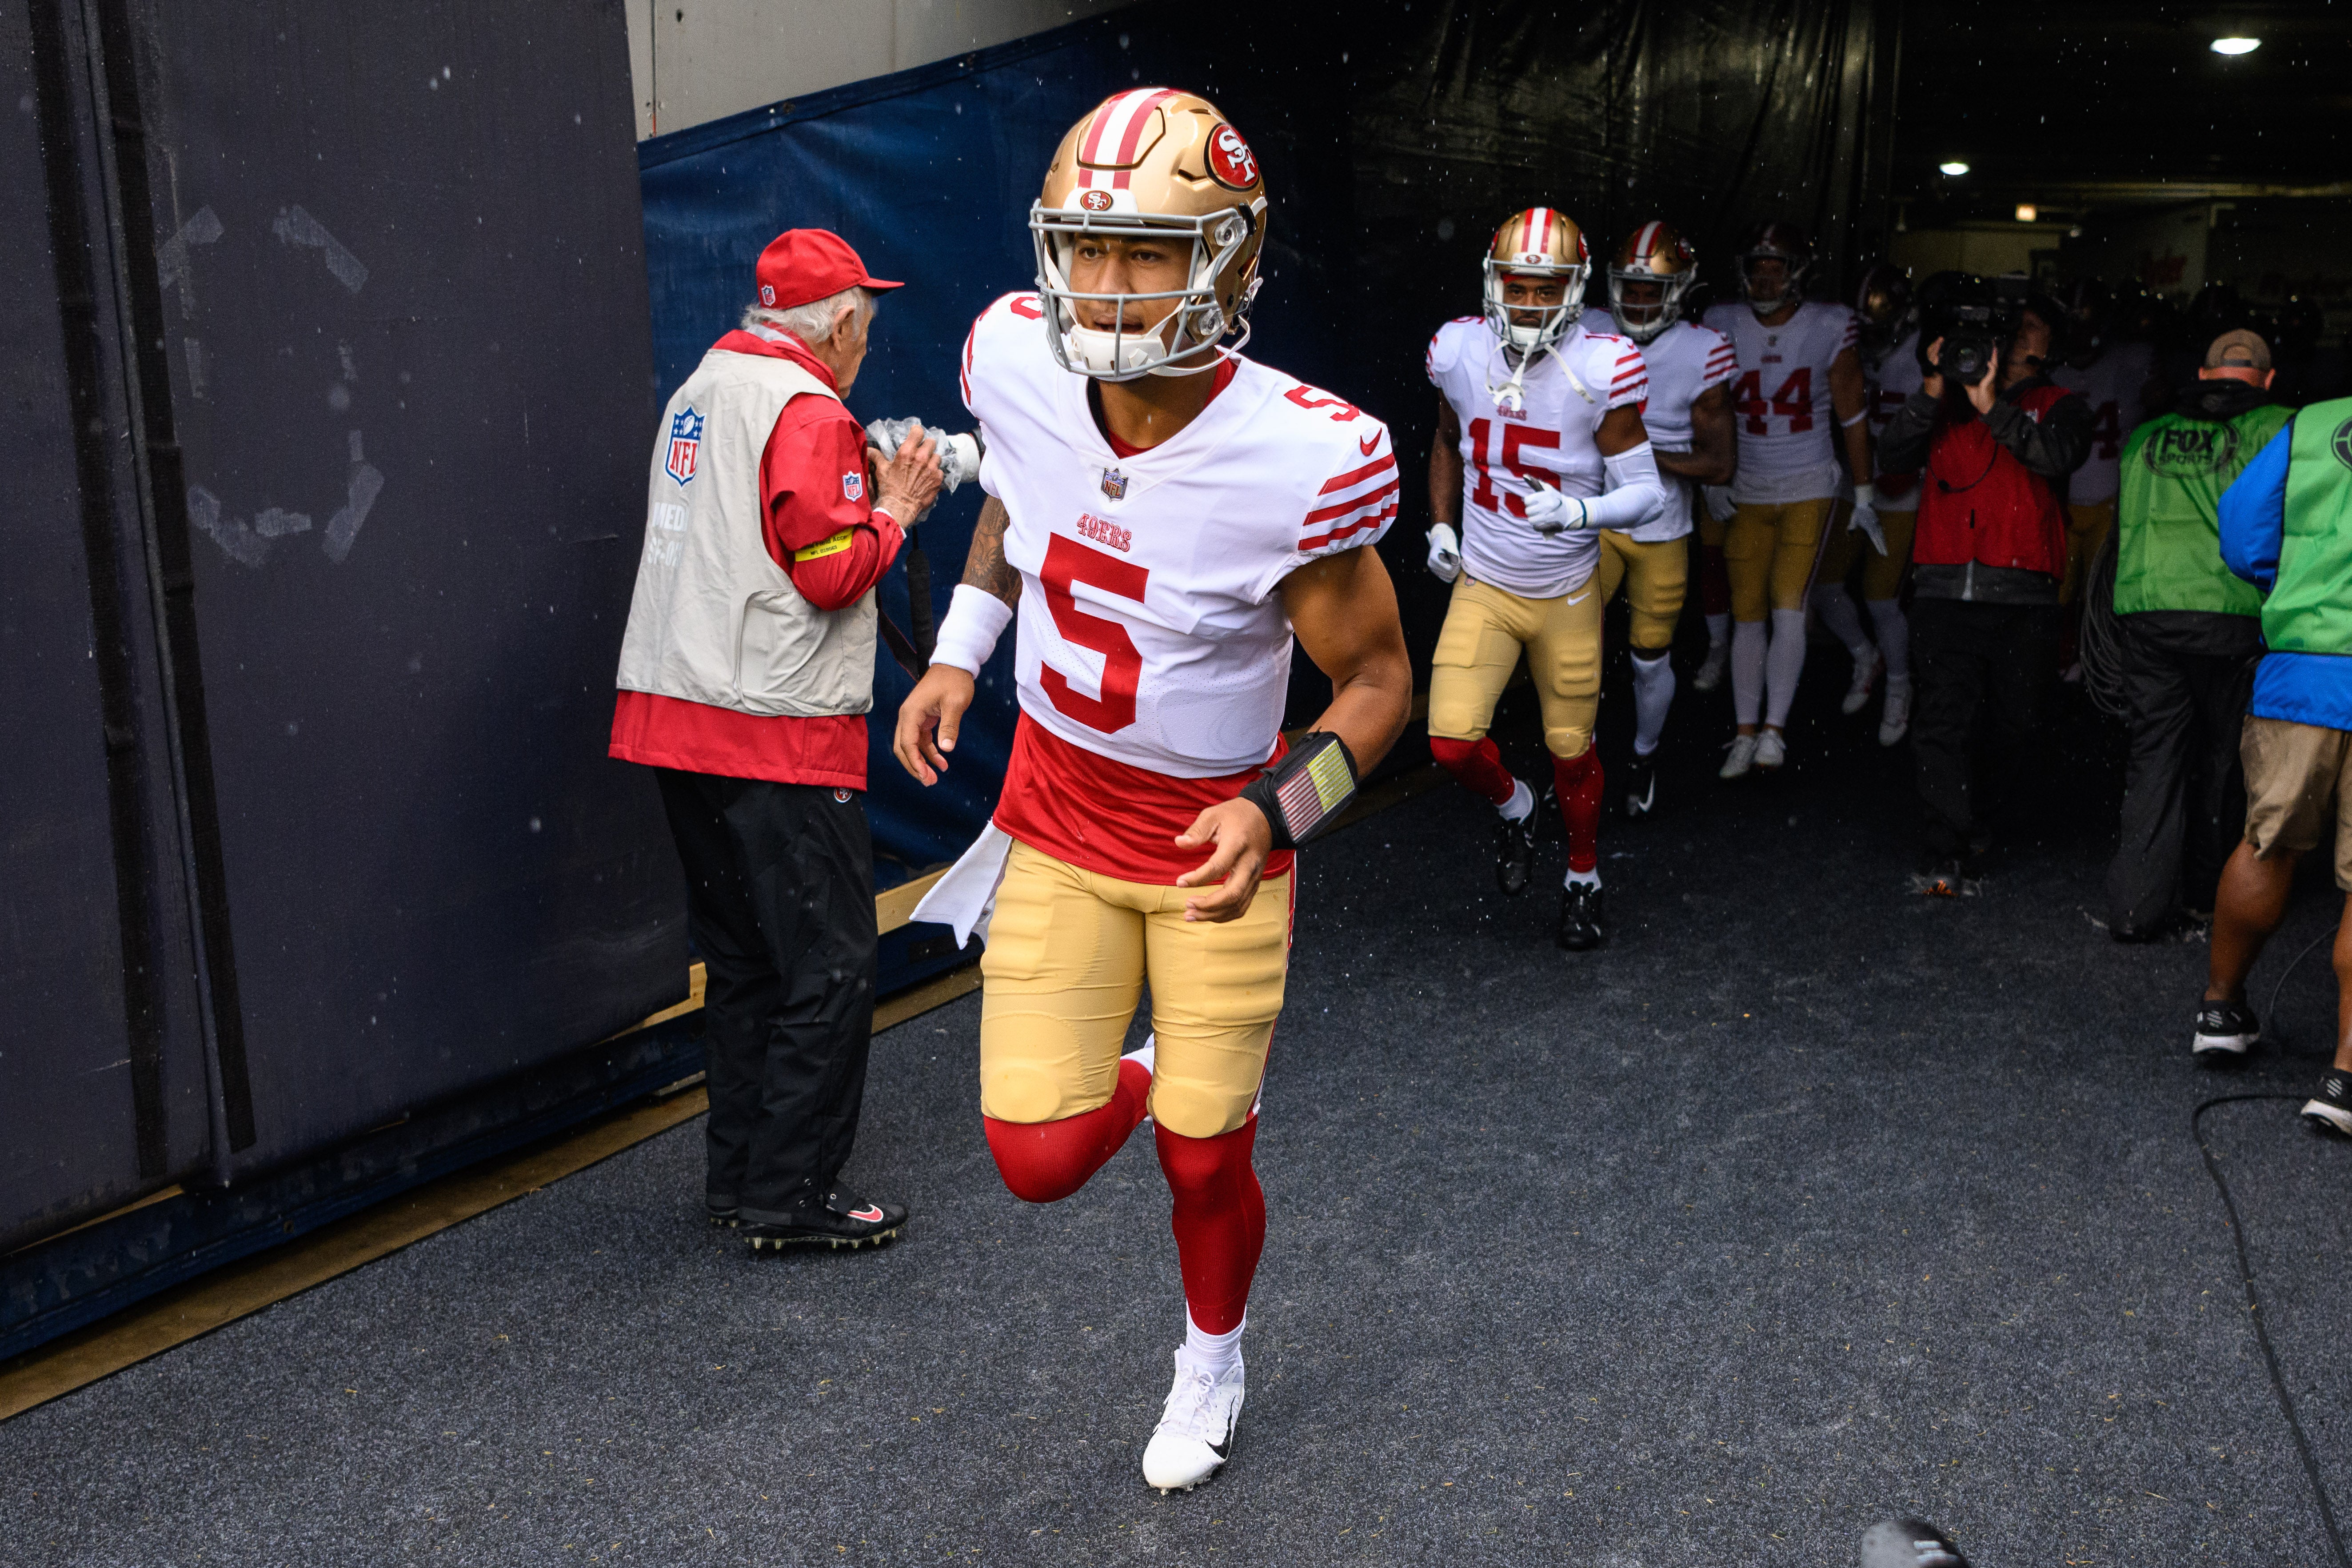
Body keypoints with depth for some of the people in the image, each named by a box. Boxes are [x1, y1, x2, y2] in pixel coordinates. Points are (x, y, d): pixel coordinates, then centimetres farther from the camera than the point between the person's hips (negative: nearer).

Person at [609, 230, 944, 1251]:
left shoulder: (700, 391, 17)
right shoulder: (807, 411, -11)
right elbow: (831, 572, -17)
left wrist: (857, 485, 18)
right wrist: (896, 510, -1)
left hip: (676, 714, 9)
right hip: (776, 733, -9)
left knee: (740, 957, 16)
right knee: (828, 967, -1)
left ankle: (736, 1175, 24)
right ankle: (789, 1199, 4)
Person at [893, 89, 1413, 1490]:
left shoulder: (1299, 462, -27)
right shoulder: (1019, 364, -15)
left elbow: (1378, 681, -14)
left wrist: (1272, 815, -30)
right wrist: (957, 656, 2)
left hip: (1216, 837, -3)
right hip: (1057, 815, 3)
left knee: (1203, 1162, 10)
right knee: (1041, 1161, -2)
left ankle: (1213, 1358, 44)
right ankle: (1141, 1080, 36)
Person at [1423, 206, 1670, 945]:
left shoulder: (1600, 369, -16)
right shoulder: (1461, 352, -5)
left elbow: (1646, 492, -13)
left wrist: (1578, 511, -31)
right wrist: (1440, 524, 7)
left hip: (1566, 594, -2)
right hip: (1482, 586, 2)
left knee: (1571, 750, 10)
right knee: (1453, 741, -12)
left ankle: (1583, 877, 36)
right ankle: (1513, 808, 23)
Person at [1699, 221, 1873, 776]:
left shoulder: (1829, 329, -7)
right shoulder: (1724, 326, -3)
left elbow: (1851, 415, 1)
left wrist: (1864, 493, 4)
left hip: (1809, 489, -2)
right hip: (1747, 492, 2)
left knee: (1788, 609, -10)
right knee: (1747, 615, 3)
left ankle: (1774, 728, -1)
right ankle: (1746, 734, 11)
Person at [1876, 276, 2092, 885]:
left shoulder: (2056, 405, 13)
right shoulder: (1946, 400, 16)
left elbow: (2059, 456, -9)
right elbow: (1894, 455, 2)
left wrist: (1992, 406, -13)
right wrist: (1933, 389, -7)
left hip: (2023, 594, 0)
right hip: (1946, 588, 0)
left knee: (2014, 723, 7)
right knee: (1942, 719, -8)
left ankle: (1984, 818, 29)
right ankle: (1948, 850, -5)